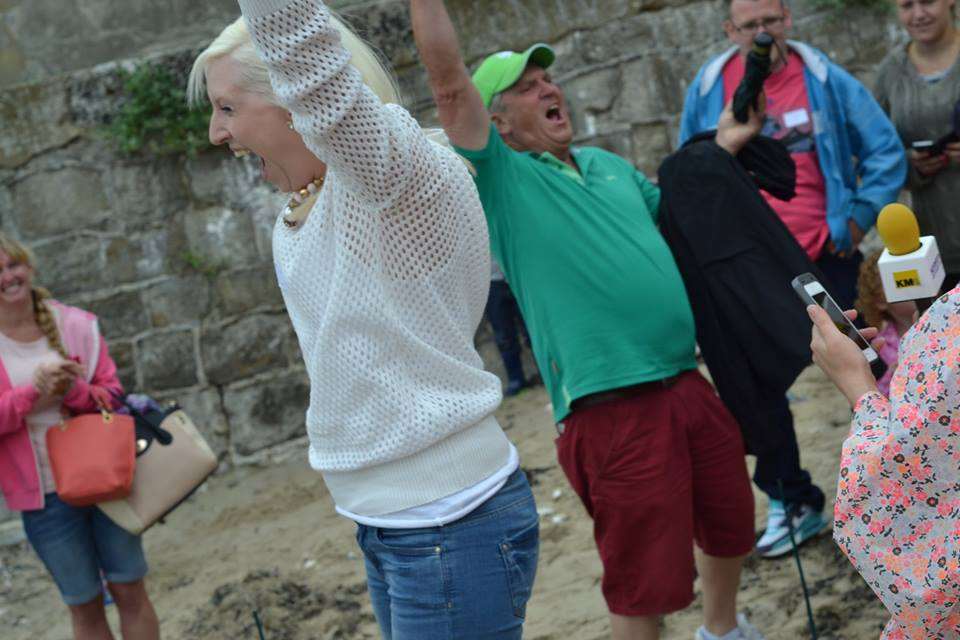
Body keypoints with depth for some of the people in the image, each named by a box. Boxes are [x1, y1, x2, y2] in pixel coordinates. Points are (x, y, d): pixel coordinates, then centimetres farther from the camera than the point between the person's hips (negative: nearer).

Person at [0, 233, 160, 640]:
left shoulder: (77, 324, 1)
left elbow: (112, 393, 4)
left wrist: (75, 391, -17)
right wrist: (33, 393, -23)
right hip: (45, 496, -1)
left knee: (129, 590, 7)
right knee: (84, 605, 9)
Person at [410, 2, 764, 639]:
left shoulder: (608, 164, 16)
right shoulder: (502, 176, -5)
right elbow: (449, 79, -16)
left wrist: (722, 147, 25)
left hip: (688, 386, 7)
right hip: (615, 412, -7)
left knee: (730, 526, 24)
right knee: (644, 584, 2)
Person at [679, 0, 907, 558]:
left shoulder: (825, 79, -3)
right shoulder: (708, 90, 1)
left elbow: (885, 150, 1)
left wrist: (860, 216, -5)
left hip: (828, 255, -2)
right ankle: (793, 502, 19)